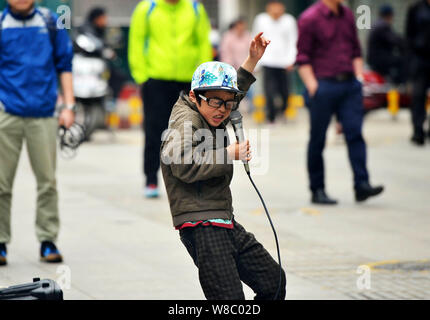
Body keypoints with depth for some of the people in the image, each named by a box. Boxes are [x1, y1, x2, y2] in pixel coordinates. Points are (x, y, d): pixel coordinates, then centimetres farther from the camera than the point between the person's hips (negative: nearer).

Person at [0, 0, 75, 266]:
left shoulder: (51, 23, 7)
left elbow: (64, 64, 13)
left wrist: (69, 106, 7)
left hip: (42, 114, 1)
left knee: (48, 180, 0)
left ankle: (48, 241, 9)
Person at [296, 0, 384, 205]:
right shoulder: (310, 18, -7)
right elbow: (303, 58, -7)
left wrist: (359, 77, 11)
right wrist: (313, 87, -13)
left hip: (350, 86, 5)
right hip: (324, 86, -5)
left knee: (355, 133, -4)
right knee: (318, 140, 4)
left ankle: (362, 185, -7)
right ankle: (317, 190, 11)